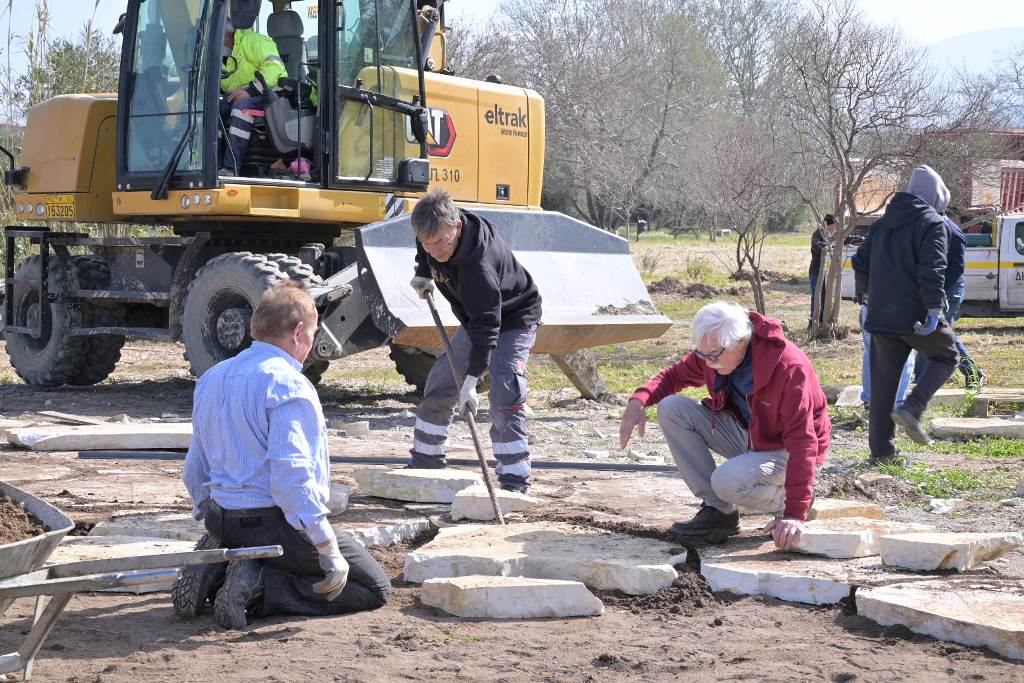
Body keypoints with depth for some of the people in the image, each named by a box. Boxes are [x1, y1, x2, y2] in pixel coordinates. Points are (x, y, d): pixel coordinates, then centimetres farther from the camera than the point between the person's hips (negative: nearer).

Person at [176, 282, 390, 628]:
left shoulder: (211, 378, 11)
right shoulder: (287, 384, -16)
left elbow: (195, 467, 18)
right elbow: (291, 473, -25)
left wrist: (210, 518, 29)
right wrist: (328, 548, -22)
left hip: (221, 521, 9)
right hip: (276, 522, -9)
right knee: (375, 587, 3)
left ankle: (215, 567, 5)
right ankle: (259, 586, -14)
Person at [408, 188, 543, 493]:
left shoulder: (478, 264, -40)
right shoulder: (435, 231, -18)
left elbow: (487, 326, -42)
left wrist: (471, 381, -46)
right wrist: (424, 274, 4)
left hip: (513, 321, -8)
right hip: (475, 320, 8)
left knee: (504, 395, -22)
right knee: (438, 386, 7)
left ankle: (515, 481, -19)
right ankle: (425, 465, 19)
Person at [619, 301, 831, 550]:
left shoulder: (790, 368, -31)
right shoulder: (713, 350, -11)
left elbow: (803, 442, -33)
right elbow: (675, 374, 7)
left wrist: (795, 514, -39)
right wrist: (639, 400, -17)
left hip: (785, 449, -7)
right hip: (746, 434, 8)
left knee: (728, 482, -35)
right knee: (671, 409, -11)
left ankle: (784, 501, -1)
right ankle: (717, 511, -8)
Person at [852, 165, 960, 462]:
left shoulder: (882, 223, 15)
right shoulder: (933, 223, -6)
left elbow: (861, 262, 21)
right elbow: (932, 270, -19)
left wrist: (866, 294, 34)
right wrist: (934, 308, -22)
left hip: (881, 316, 6)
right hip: (916, 316, -6)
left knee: (883, 381, 9)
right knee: (945, 357, 16)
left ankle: (880, 449, 8)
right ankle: (912, 409, -5)